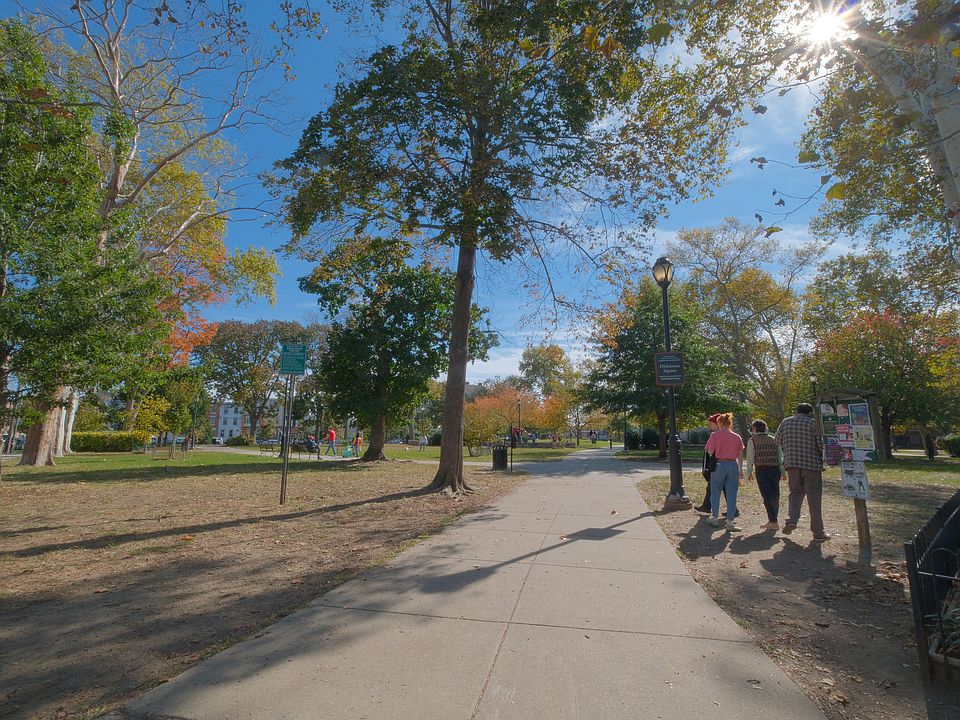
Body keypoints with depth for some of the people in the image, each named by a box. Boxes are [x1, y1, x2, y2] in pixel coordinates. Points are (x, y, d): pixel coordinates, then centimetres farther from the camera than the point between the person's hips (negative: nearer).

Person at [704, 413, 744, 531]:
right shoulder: (737, 437, 4)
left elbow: (710, 452, -9)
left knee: (715, 493, 12)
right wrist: (741, 473, 13)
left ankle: (715, 519, 23)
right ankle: (730, 523, 7)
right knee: (731, 496, 6)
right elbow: (740, 456, 6)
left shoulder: (715, 435, -6)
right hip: (733, 466, 2)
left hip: (718, 465, -2)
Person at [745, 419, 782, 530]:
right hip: (775, 469, 4)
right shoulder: (774, 440, 14)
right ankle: (772, 520, 19)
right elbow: (781, 456, 11)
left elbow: (750, 458, -2)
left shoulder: (752, 441, 2)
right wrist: (782, 472, 15)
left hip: (761, 470, -4)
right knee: (775, 496, 12)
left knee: (767, 496, -2)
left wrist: (749, 473, 2)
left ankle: (773, 521, -6)